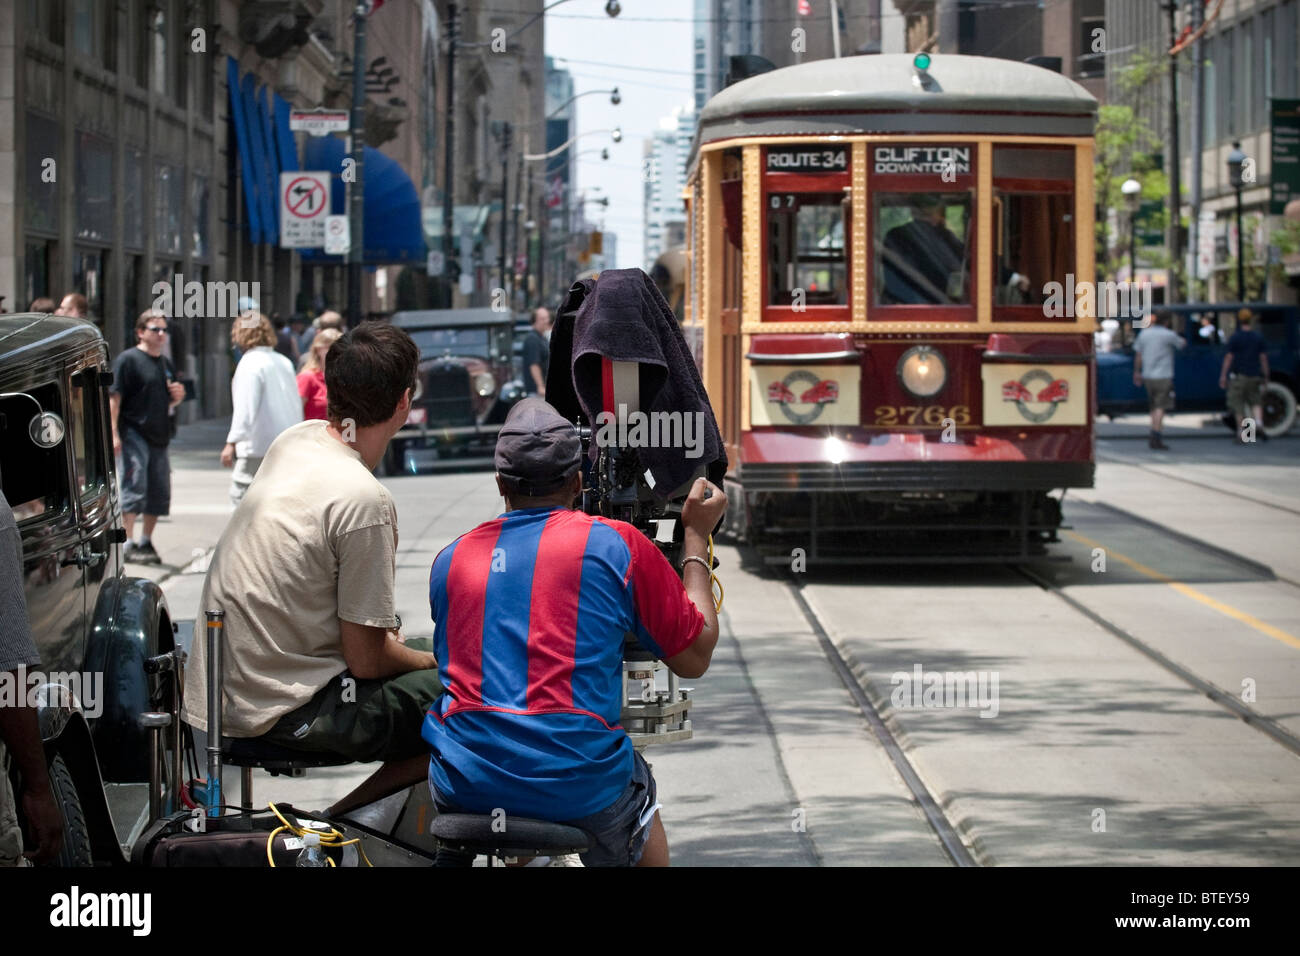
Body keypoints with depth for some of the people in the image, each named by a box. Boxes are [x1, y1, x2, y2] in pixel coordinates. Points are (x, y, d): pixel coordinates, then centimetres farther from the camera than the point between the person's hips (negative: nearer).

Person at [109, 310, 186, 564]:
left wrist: (177, 396, 5)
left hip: (159, 436, 8)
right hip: (134, 434, -8)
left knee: (159, 492, 9)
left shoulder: (166, 364, 18)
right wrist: (114, 434, -19)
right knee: (134, 487, -10)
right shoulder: (128, 359, -6)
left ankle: (146, 541, 21)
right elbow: (114, 397, -12)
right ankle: (128, 544, -7)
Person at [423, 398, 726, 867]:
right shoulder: (618, 544, 0)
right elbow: (694, 658, 7)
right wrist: (697, 536, 18)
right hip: (581, 790, -2)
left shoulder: (450, 558, 10)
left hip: (462, 790, 2)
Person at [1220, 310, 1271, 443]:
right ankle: (1258, 423, -10)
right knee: (1255, 402, 16)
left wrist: (1223, 375, -3)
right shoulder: (1259, 337, 3)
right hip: (1255, 376, 3)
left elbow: (1229, 357, -7)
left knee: (1238, 406, 4)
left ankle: (1241, 434, 5)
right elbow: (1263, 357, 3)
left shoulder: (1235, 337, -5)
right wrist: (1265, 376, 10)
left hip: (1238, 376, -3)